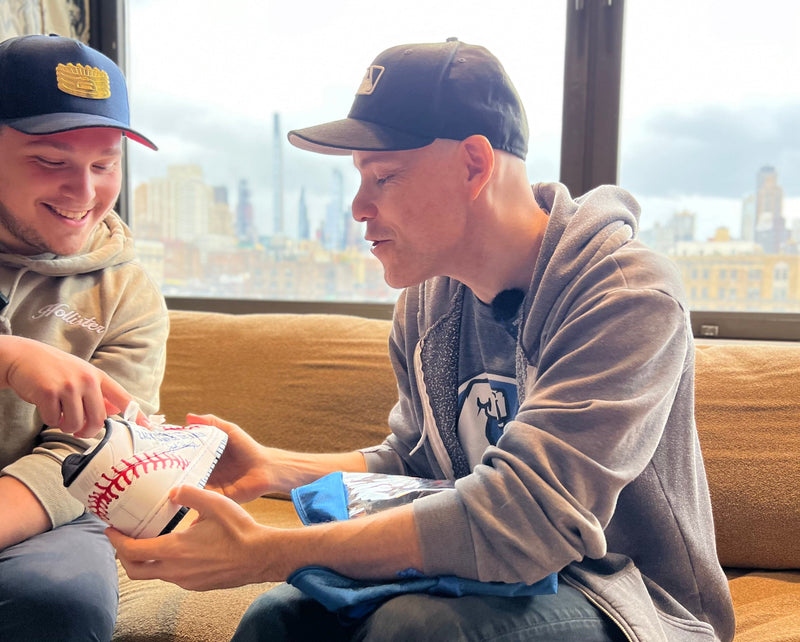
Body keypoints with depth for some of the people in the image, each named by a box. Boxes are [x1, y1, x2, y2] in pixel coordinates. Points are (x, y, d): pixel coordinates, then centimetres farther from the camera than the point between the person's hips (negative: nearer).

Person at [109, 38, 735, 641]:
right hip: (485, 583, 5)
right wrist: (275, 468, -5)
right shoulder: (427, 298, -1)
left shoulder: (629, 294, -23)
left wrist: (267, 553, -33)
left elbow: (525, 515, -33)